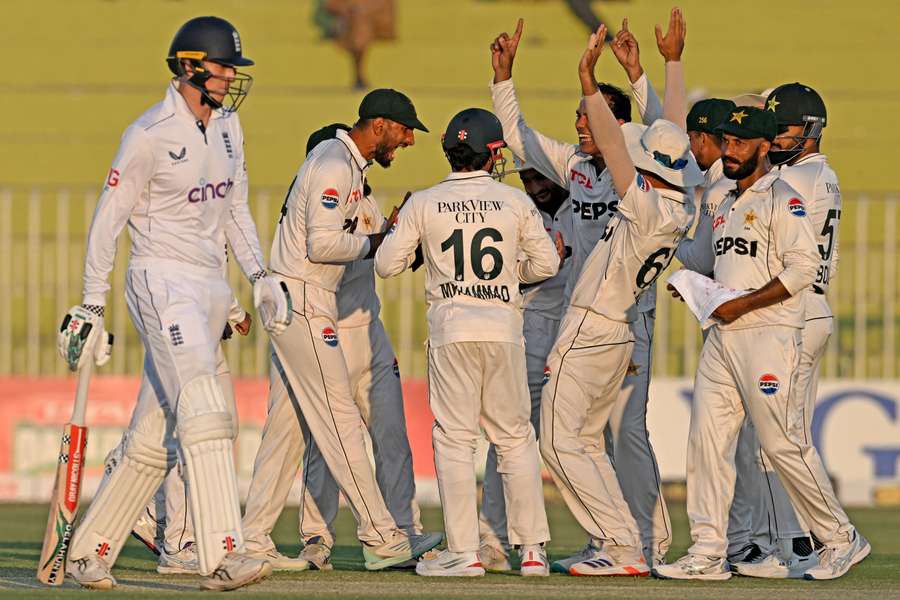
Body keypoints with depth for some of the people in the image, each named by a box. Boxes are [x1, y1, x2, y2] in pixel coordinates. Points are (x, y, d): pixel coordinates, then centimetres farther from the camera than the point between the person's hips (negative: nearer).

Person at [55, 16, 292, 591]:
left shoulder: (228, 125, 13)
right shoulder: (150, 134, -11)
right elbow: (109, 220, -8)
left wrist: (259, 275, 10)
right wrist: (92, 307, -9)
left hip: (211, 285, 8)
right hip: (162, 280, -8)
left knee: (157, 435, 7)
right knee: (205, 409, -22)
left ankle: (90, 550, 16)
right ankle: (223, 556, -31)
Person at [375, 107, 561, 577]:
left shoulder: (424, 204, 0)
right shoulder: (516, 202, 4)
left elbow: (386, 264, 3)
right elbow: (546, 264, 7)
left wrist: (399, 232, 22)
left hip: (452, 327, -1)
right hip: (504, 327, 2)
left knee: (454, 438, 1)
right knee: (515, 437, 10)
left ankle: (463, 552, -5)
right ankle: (532, 549, 8)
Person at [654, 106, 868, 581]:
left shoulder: (782, 199, -7)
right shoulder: (726, 204, 19)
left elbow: (803, 267, -16)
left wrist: (741, 305, -18)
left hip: (768, 333, -8)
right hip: (722, 335, 8)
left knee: (782, 443, -7)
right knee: (706, 438, 1)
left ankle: (840, 539, 7)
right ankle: (708, 552, 2)